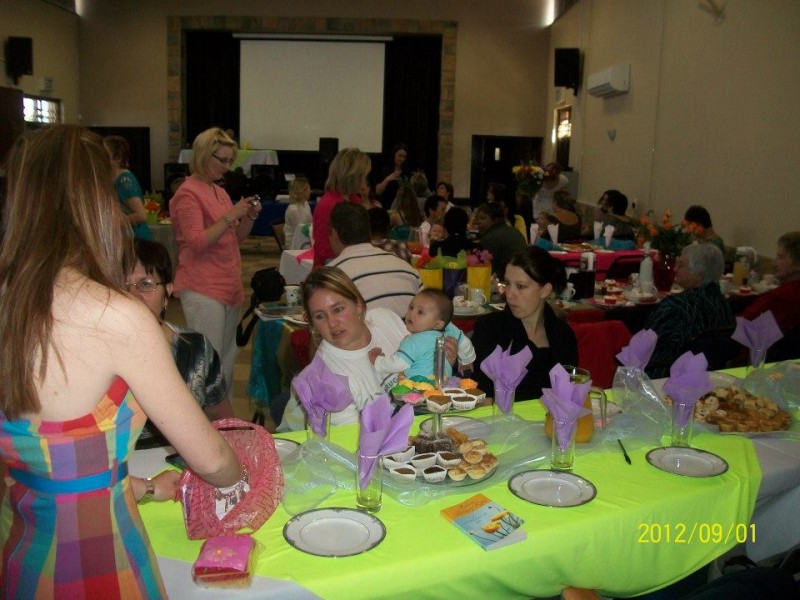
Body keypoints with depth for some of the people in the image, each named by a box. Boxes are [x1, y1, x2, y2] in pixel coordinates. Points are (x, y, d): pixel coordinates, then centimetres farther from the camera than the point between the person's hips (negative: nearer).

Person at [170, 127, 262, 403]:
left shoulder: (219, 191, 15)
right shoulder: (188, 193, -8)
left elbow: (236, 238, 20)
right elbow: (197, 243, -16)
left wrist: (250, 217, 2)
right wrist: (229, 216, -20)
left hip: (229, 286, 8)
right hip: (203, 288, -8)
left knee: (228, 360, 12)